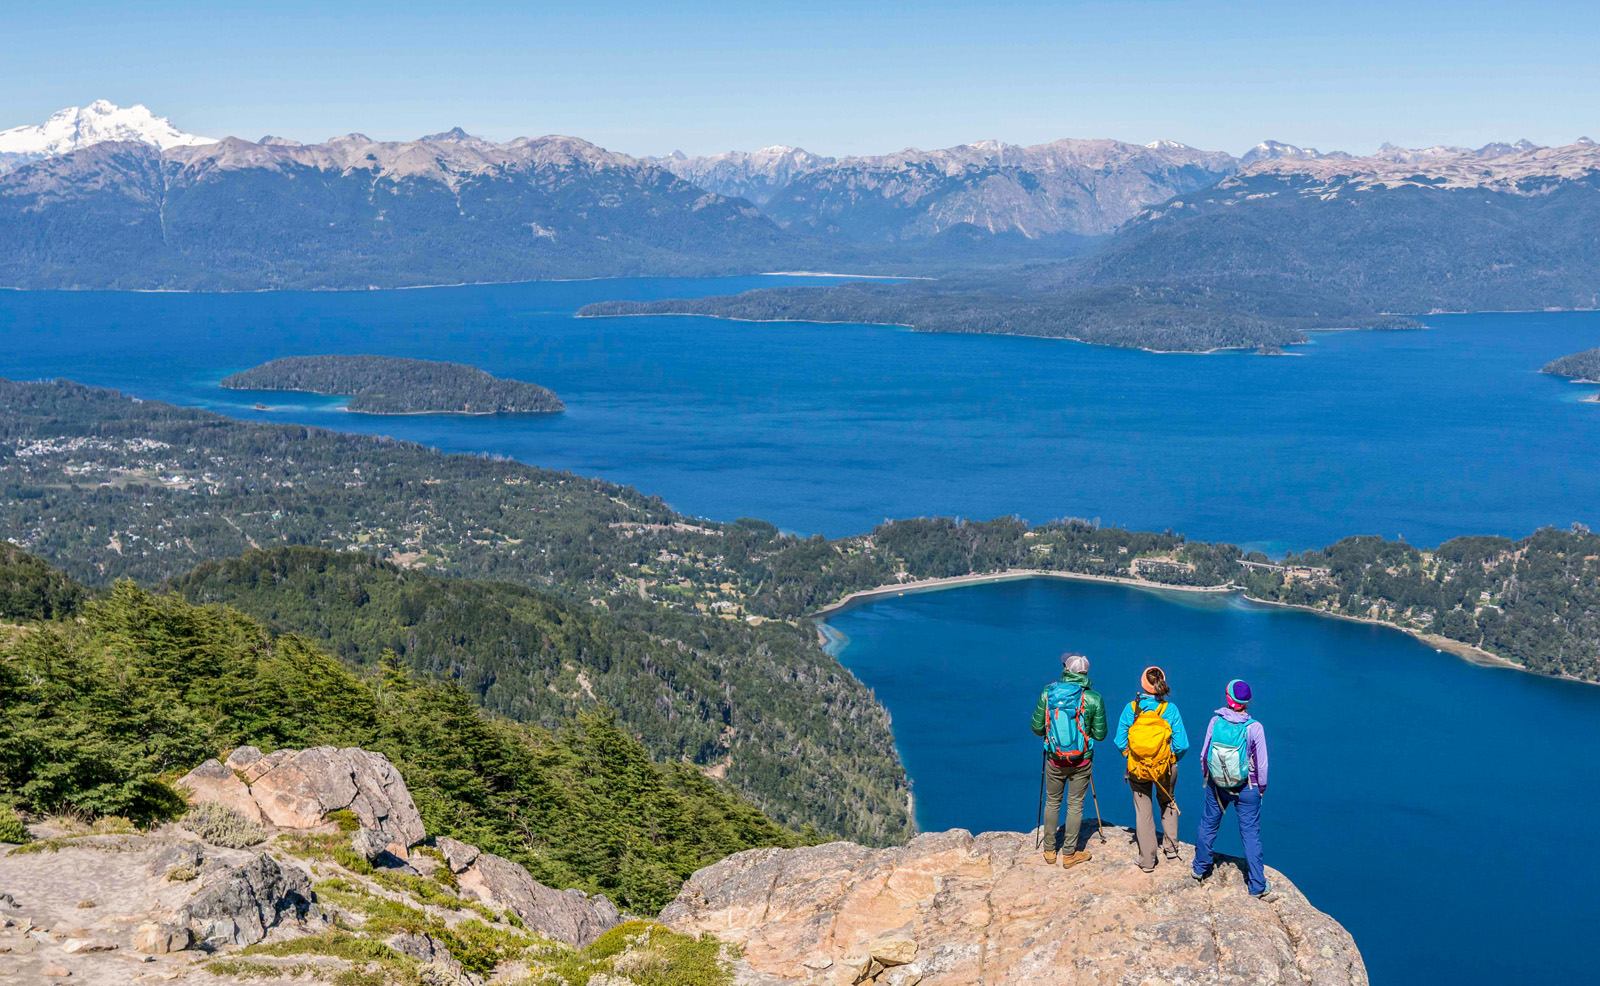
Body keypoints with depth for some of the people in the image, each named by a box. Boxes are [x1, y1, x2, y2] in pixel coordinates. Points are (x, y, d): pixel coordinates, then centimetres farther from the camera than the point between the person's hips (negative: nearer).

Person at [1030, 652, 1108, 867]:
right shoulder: (1094, 698, -12)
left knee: (1052, 803, 18)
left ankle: (1050, 850, 28)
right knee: (1075, 805, 11)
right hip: (1081, 761, -1)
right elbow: (1100, 734, -6)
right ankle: (1069, 854, 19)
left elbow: (1037, 728, -5)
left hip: (1055, 759, 1)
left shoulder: (1048, 693, -9)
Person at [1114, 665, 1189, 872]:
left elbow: (1120, 742, -9)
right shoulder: (1170, 709, -14)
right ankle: (1171, 846, 34)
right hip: (1165, 768, 0)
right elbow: (1182, 745, -13)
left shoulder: (1131, 708, -12)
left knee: (1143, 812, 15)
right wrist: (1173, 759, 7)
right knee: (1167, 802, 30)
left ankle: (1147, 860, 20)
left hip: (1137, 769, 0)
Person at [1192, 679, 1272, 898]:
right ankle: (1257, 885, 15)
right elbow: (1262, 763, -11)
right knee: (1250, 833, 9)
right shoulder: (1254, 728, -19)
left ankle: (1200, 869, 39)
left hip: (1216, 785, 2)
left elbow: (1204, 754, -3)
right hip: (1247, 789, -2)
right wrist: (1261, 787, 6)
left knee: (1208, 825, 21)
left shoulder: (1215, 722, -13)